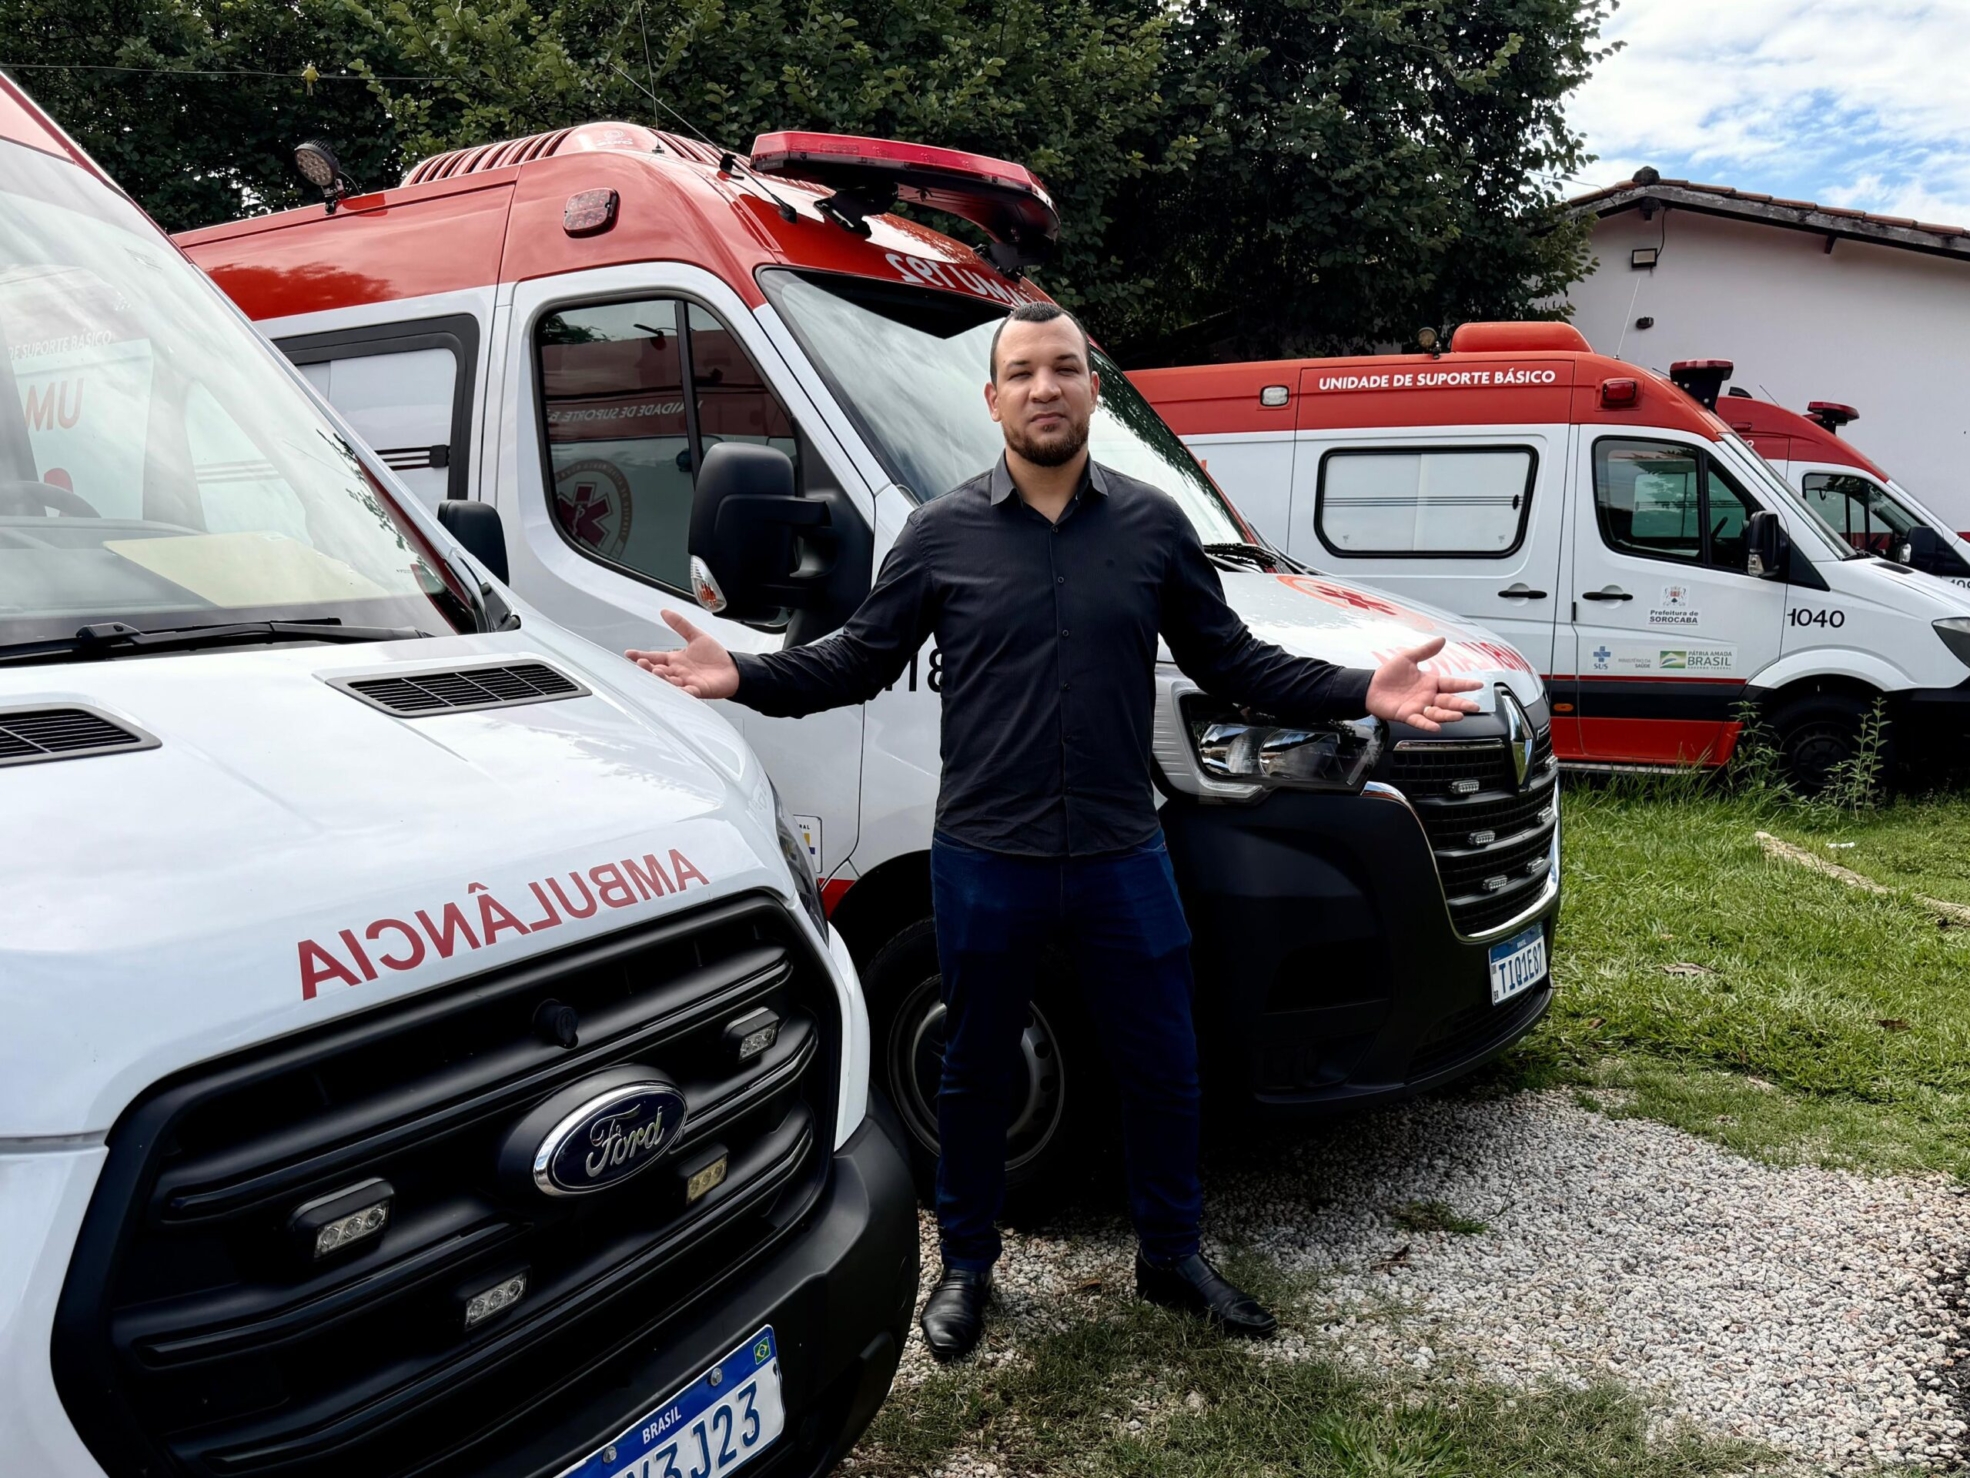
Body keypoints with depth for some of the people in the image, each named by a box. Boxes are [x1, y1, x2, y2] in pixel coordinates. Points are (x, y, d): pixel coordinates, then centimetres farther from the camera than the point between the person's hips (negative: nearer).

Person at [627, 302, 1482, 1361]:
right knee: (975, 1076, 13)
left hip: (1121, 859, 2)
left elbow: (1230, 662, 8)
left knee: (1161, 1070, 12)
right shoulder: (942, 532, 0)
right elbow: (859, 660, 5)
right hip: (984, 863, -1)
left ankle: (1170, 1257, 35)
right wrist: (742, 677, -9)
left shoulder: (1153, 526, 4)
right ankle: (965, 1267, 34)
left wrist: (1363, 693, -4)